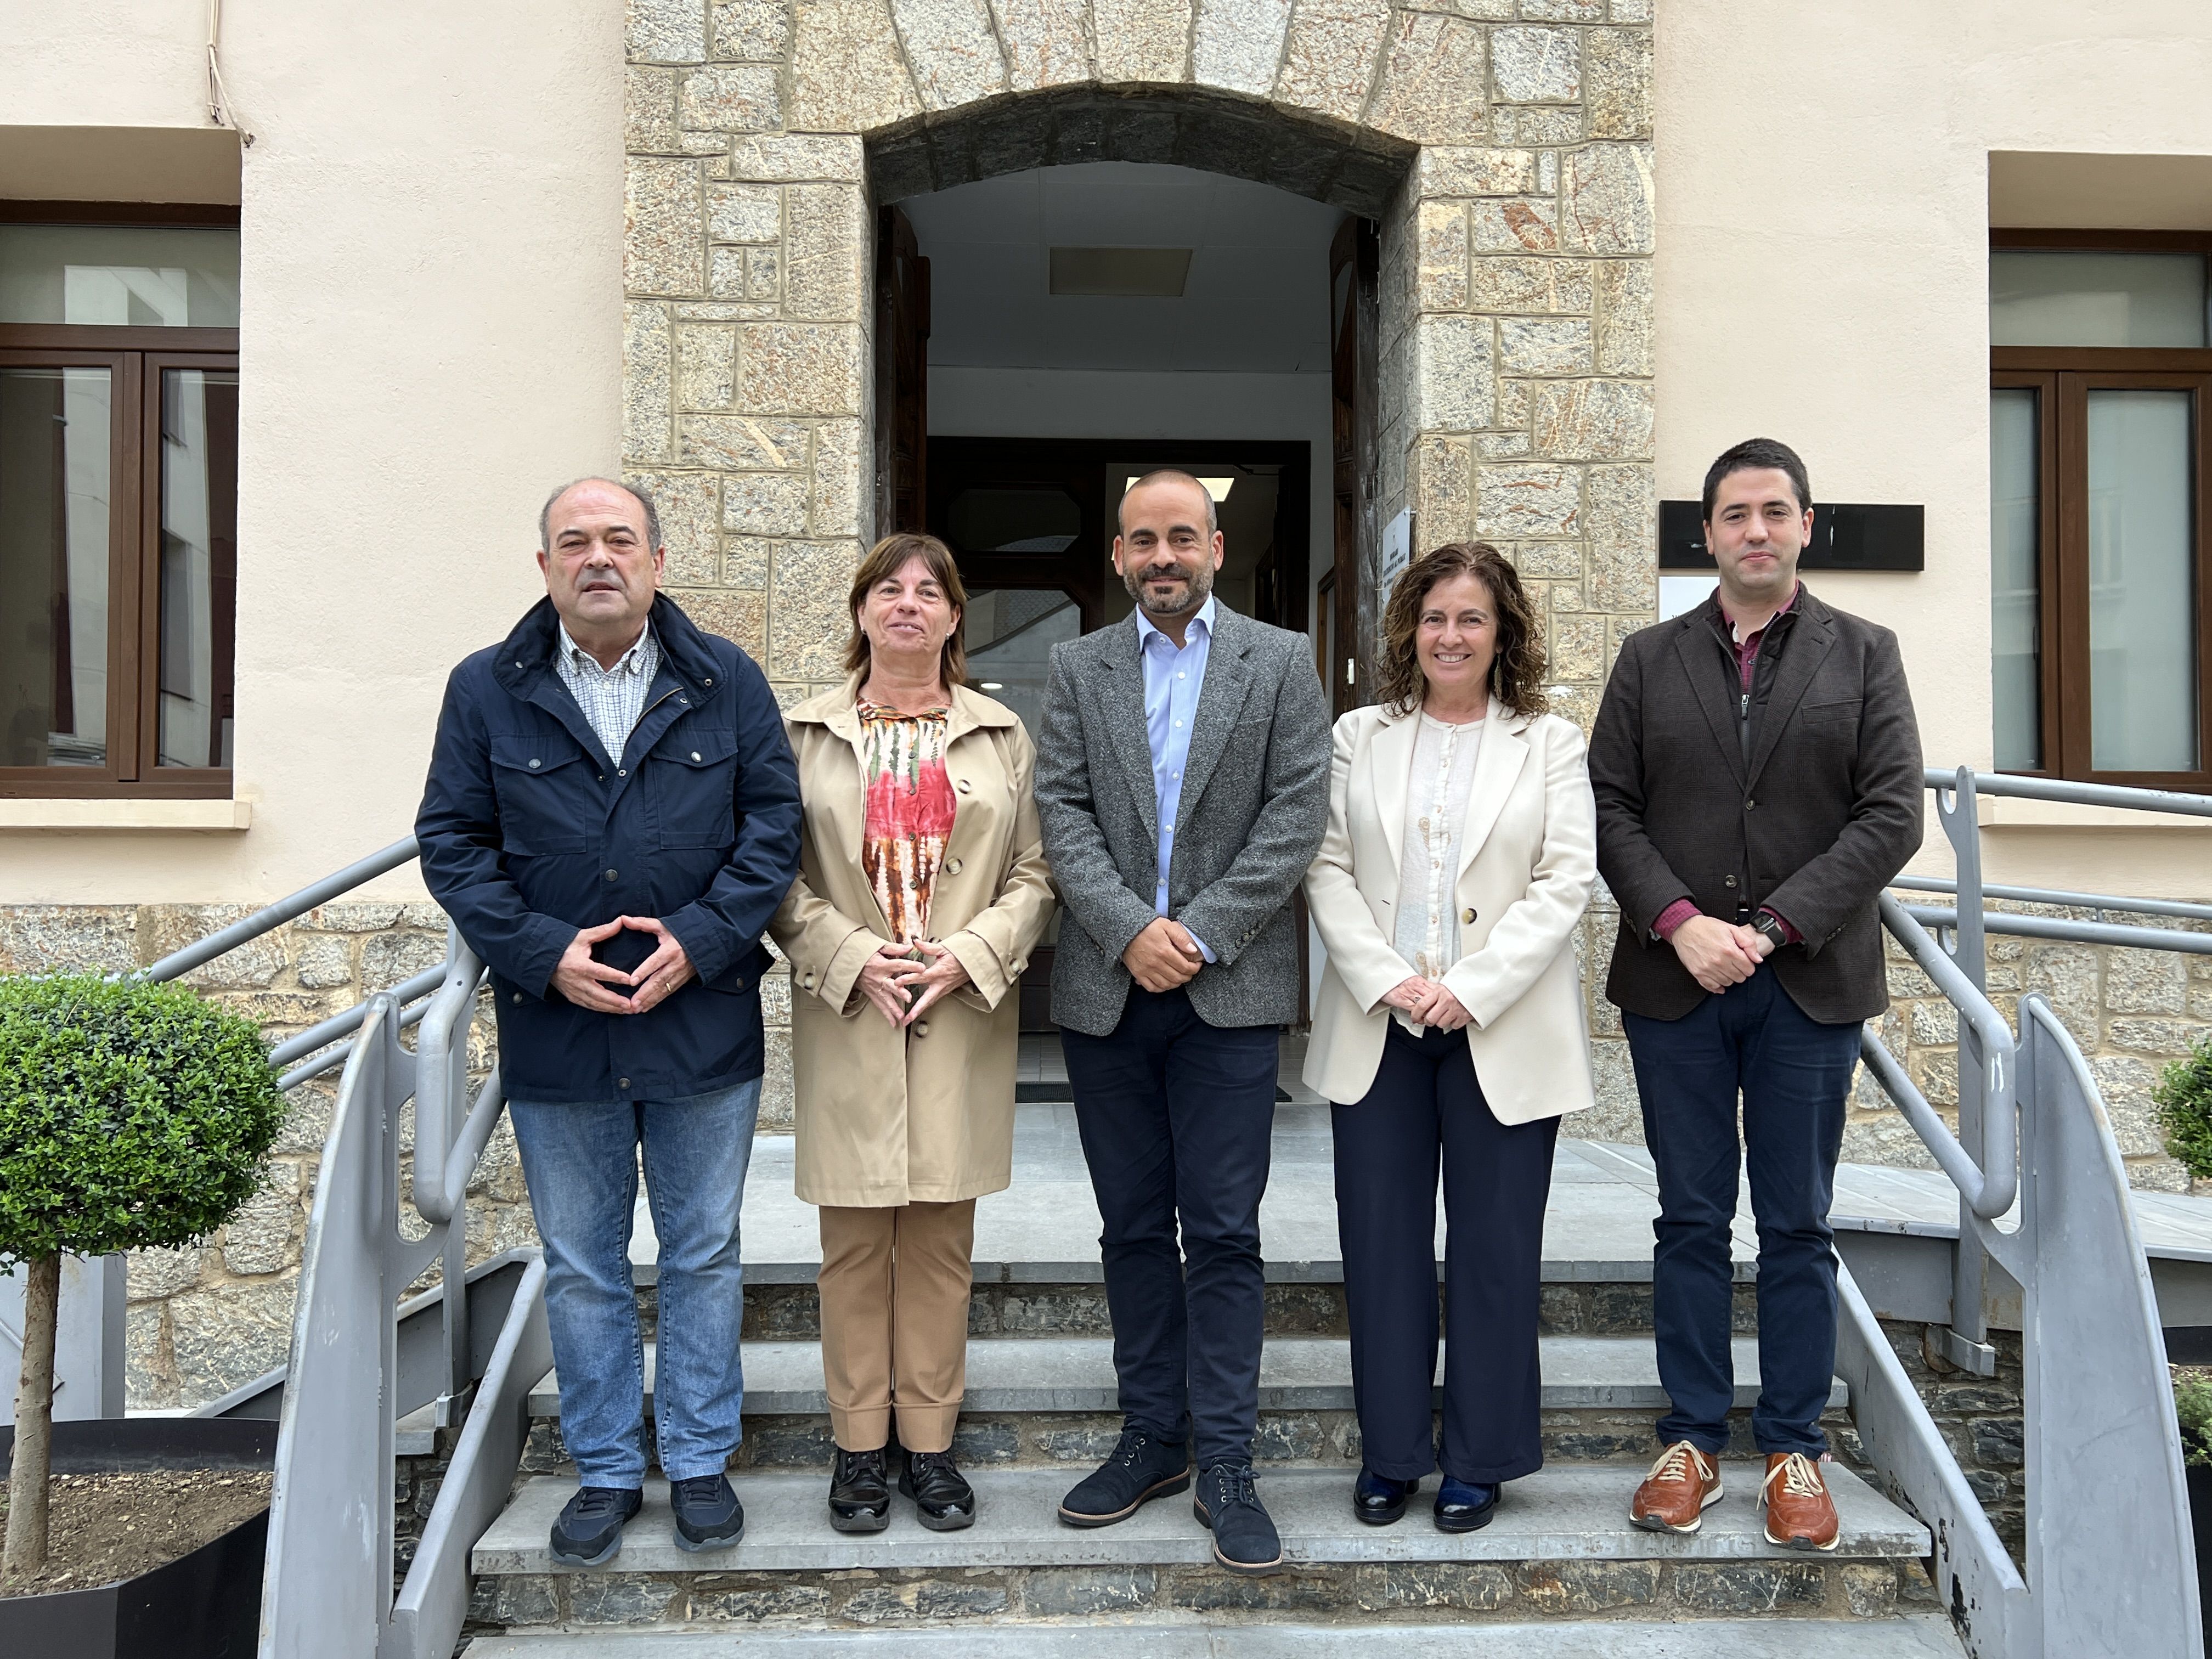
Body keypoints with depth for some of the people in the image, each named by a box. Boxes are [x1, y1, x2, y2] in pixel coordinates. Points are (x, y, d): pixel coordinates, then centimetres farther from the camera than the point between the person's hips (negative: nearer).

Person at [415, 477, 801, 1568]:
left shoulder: (726, 682, 1)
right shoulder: (486, 691, 1)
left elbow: (773, 822, -1)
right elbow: (451, 842, 0)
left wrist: (699, 938, -14)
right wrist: (545, 954, -13)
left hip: (704, 1020, 0)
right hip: (555, 1030, 1)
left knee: (703, 1252, 10)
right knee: (581, 1266, 11)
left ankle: (698, 1460, 26)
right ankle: (606, 1470, 27)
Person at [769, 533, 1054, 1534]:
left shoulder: (1001, 736, 8)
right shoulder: (808, 732, 6)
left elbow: (1035, 875, 5)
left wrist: (970, 955, -10)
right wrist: (854, 959, -11)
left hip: (963, 1015, 1)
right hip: (847, 1013, -1)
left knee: (942, 1236, 6)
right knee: (855, 1239, 4)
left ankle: (929, 1441, 18)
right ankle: (860, 1443, 17)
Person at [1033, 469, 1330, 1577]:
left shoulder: (1281, 662, 4)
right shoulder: (1078, 667, 9)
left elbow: (1298, 813, -4)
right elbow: (1062, 811, 0)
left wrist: (1197, 932, -12)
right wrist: (1130, 930, -13)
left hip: (1228, 988, -2)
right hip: (1107, 988, 3)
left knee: (1222, 1234, -1)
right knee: (1133, 1227, 11)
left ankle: (1225, 1465, 8)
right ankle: (1152, 1438, 24)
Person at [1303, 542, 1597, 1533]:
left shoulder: (1550, 743, 5)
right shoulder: (1358, 738, 9)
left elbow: (1566, 881, -3)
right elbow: (1327, 869, 3)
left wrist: (1471, 991, -13)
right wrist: (1386, 982, -11)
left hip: (1503, 1034, -1)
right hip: (1377, 1031, 2)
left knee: (1495, 1251, 5)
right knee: (1381, 1245, 6)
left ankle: (1481, 1459, 20)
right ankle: (1390, 1453, 20)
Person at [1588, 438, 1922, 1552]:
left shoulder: (1864, 655, 5)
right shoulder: (1650, 658, 8)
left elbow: (1893, 814, -4)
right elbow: (1610, 807, 2)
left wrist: (1772, 925, -13)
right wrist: (1680, 921, -12)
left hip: (1810, 983, -1)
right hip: (1674, 982, 1)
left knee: (1798, 1227, 7)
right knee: (1691, 1219, 8)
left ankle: (1794, 1448, 19)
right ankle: (1693, 1439, 19)